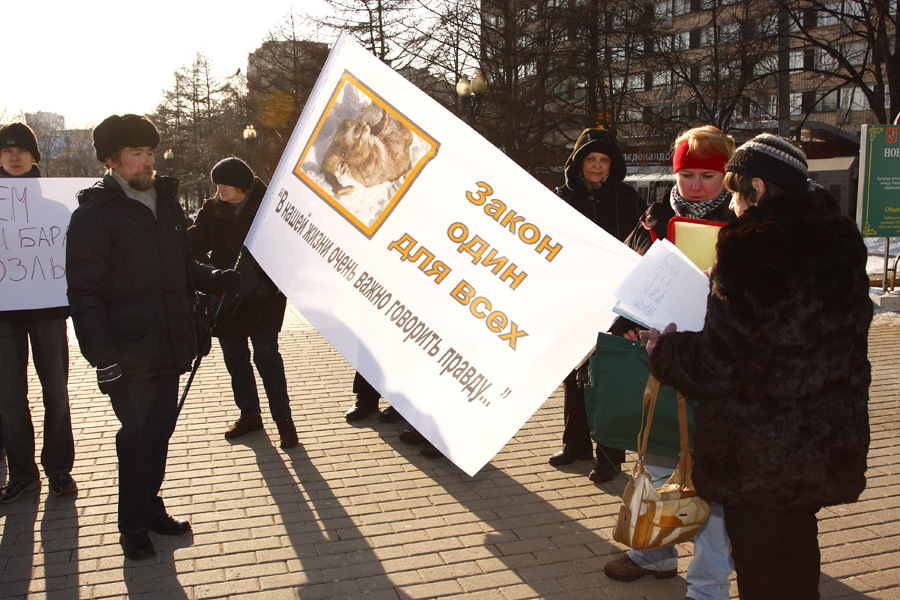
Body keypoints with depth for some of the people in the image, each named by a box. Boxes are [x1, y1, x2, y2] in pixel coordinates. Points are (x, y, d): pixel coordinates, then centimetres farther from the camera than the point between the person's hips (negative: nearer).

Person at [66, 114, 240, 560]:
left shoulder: (165, 202, 13)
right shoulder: (94, 214, -9)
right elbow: (84, 292, -13)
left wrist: (215, 279, 1)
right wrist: (102, 355, -18)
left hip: (169, 345, 6)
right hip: (127, 352, -6)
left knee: (160, 427, 14)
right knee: (137, 432, 0)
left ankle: (150, 507, 31)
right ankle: (134, 526, 17)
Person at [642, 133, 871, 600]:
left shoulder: (751, 252, -23)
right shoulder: (838, 242, 4)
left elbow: (716, 366, -22)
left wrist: (665, 348, -2)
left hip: (758, 457, -8)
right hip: (828, 448, 8)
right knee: (797, 552, 25)